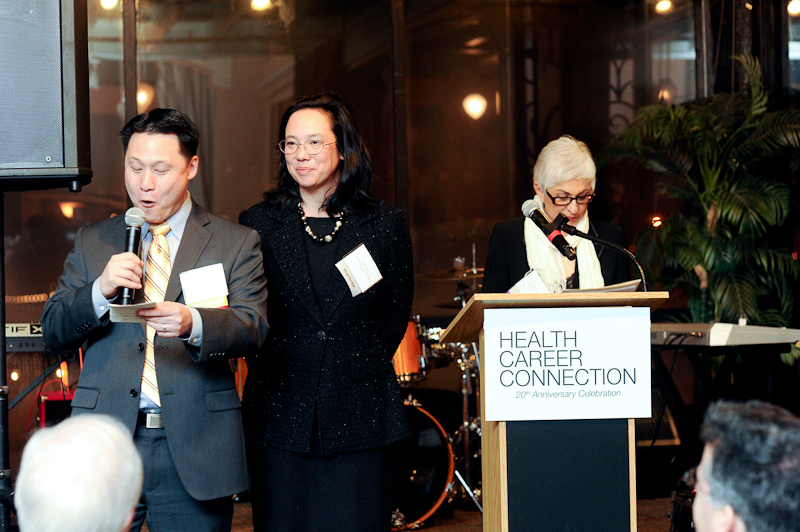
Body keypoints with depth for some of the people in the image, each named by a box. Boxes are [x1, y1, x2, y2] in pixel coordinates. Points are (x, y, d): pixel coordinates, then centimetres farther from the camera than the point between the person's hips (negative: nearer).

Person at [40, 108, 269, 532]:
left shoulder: (236, 243, 7)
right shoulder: (92, 242, 14)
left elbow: (252, 326, -5)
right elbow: (52, 332, 7)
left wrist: (192, 323, -27)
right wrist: (100, 290, -14)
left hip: (194, 449, -1)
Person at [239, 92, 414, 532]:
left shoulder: (384, 224, 5)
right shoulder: (259, 223, 5)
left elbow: (397, 315, 10)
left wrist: (360, 365, 6)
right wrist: (272, 369, 2)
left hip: (361, 415, 0)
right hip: (280, 416, 0)